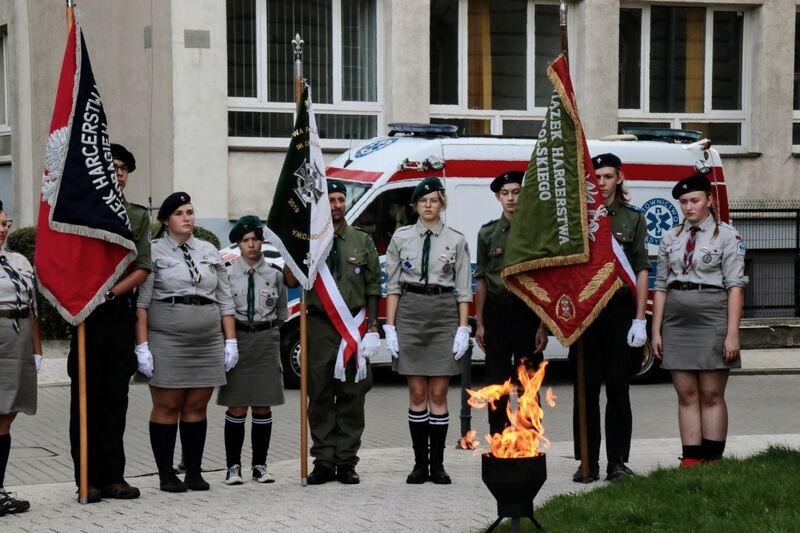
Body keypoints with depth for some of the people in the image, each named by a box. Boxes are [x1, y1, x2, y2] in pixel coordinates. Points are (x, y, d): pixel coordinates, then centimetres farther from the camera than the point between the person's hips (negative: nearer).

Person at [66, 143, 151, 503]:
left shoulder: (138, 216, 12)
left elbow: (143, 268, 4)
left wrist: (113, 291, -10)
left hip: (121, 314, 3)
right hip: (86, 314, -3)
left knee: (116, 398, 7)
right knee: (86, 398, 0)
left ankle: (114, 476, 12)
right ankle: (88, 479, 4)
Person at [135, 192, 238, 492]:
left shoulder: (210, 252, 14)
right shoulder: (154, 252, 0)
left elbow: (225, 300, 15)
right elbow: (141, 302, -5)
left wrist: (231, 341, 7)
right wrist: (142, 346, -12)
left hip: (208, 343, 4)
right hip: (166, 341, -4)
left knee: (197, 407, 6)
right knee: (167, 406, -1)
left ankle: (194, 472, 12)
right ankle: (166, 475, 4)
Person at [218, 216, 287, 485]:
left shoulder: (275, 274, 5)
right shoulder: (228, 274, 0)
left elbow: (281, 314, 14)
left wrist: (267, 331, 6)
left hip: (267, 339, 2)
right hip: (236, 338, -1)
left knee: (263, 406, 5)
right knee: (237, 407, 0)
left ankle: (260, 465, 13)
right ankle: (233, 466, 6)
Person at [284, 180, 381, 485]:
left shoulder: (362, 241, 10)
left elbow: (373, 287, 9)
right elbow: (292, 281, -4)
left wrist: (372, 328, 1)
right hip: (320, 326, -1)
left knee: (352, 396, 2)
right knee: (320, 395, 2)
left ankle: (346, 462, 9)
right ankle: (323, 462, 8)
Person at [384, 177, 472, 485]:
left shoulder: (456, 240, 5)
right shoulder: (401, 238, 6)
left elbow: (464, 289, 4)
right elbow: (393, 285, 6)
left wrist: (463, 328, -4)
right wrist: (390, 326, -1)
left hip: (444, 312, 0)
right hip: (410, 311, 1)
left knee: (438, 393, 1)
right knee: (417, 393, 3)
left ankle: (438, 464, 7)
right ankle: (420, 464, 8)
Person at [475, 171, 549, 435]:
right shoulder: (488, 233, 8)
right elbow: (481, 280, 10)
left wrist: (543, 326, -5)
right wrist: (479, 323, 5)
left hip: (527, 312, -2)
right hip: (496, 312, 2)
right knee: (496, 381, 5)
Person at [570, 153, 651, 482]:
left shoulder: (633, 218, 7)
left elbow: (641, 271, 4)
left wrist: (639, 319, -3)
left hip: (620, 308, 0)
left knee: (618, 387, 2)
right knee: (586, 387, 2)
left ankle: (617, 462, 8)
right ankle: (588, 463, 8)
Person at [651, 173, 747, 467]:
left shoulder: (727, 236, 0)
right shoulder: (671, 238, 13)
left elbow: (735, 286, -6)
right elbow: (661, 286, 12)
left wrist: (732, 334, -12)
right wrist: (656, 331, 6)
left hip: (711, 320, -4)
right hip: (676, 321, 4)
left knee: (711, 395, -1)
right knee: (686, 395, 4)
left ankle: (712, 460, 3)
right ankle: (690, 459, 5)